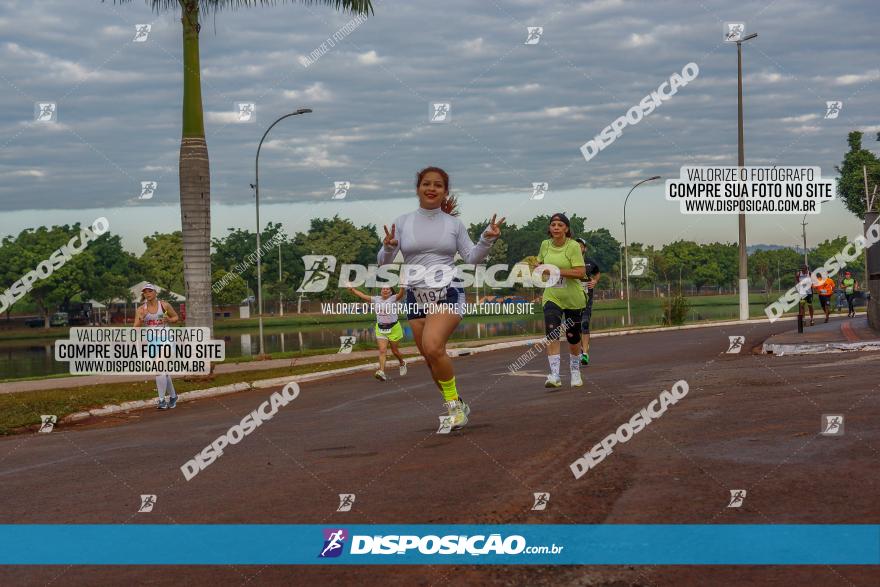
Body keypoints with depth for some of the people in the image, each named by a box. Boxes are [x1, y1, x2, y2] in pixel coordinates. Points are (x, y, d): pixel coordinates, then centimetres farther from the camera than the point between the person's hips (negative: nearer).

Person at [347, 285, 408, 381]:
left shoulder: (393, 299, -7)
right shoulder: (376, 299, 4)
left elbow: (401, 294, -27)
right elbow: (363, 296, 5)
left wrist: (403, 286, -46)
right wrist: (352, 289, -1)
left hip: (394, 328, -2)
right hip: (380, 329, 2)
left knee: (395, 350, 12)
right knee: (382, 350, -12)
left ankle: (402, 364, 41)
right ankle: (381, 372, -22)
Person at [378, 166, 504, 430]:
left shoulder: (453, 224, 7)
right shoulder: (403, 222, 7)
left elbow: (471, 257, 9)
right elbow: (384, 261, 6)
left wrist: (487, 239, -8)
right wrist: (389, 247, -16)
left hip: (448, 293, -3)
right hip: (416, 297, 3)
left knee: (433, 347, -27)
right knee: (432, 360, 5)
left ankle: (453, 401, -9)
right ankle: (457, 408, 25)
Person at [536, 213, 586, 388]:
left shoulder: (573, 246, -12)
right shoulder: (545, 245, 3)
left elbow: (581, 273, -21)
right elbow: (540, 264, 23)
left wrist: (557, 270, -26)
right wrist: (539, 268, -1)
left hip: (573, 299, -2)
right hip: (551, 297, 2)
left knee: (573, 337, 9)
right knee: (552, 334, -17)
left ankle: (575, 372, 32)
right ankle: (554, 375, -23)